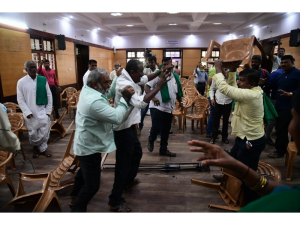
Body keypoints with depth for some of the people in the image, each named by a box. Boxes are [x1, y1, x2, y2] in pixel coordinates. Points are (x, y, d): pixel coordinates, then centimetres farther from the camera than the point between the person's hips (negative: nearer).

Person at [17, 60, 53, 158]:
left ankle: (43, 148, 26)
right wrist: (27, 112, -11)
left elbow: (49, 95, 2)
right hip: (30, 113, -1)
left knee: (44, 131, 5)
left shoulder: (43, 79, -1)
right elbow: (20, 99, -3)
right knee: (32, 133, 10)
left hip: (43, 111, 1)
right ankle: (35, 147, 37)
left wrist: (48, 110, -1)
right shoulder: (21, 82, -4)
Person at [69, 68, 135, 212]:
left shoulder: (87, 90, -1)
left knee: (84, 171, 32)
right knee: (92, 185, 1)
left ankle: (75, 198, 52)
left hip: (86, 144, 11)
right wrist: (125, 99, -25)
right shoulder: (94, 101, -32)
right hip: (90, 147, -11)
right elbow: (117, 117, -33)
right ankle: (77, 209, 21)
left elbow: (110, 93, 5)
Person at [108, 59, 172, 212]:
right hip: (123, 129, -10)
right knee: (123, 163, -2)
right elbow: (141, 103, -37)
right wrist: (159, 87, -30)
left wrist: (160, 72, 2)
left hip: (128, 126, 11)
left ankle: (129, 179, 50)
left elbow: (145, 79, 18)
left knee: (137, 153, 27)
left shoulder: (128, 78, 5)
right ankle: (115, 202, 12)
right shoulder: (125, 85, -25)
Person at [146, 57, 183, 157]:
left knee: (166, 130, 12)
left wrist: (180, 102, 15)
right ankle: (151, 141, 25)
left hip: (169, 108, 6)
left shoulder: (175, 77, 10)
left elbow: (177, 91, 20)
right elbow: (147, 86, -17)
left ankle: (163, 149, 26)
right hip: (157, 107, -6)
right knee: (156, 127, -8)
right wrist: (152, 97, -31)